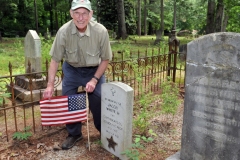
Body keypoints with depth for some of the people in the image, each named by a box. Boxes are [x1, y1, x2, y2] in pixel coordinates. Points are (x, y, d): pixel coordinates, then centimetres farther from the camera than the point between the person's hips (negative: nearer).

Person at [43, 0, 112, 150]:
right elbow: (55, 60, -13)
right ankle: (74, 134, 23)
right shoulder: (63, 31, -24)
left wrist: (94, 80, -19)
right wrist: (50, 85, -16)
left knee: (98, 101, -2)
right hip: (71, 70, 2)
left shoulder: (101, 31, -27)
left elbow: (105, 59, -13)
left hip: (94, 70, -1)